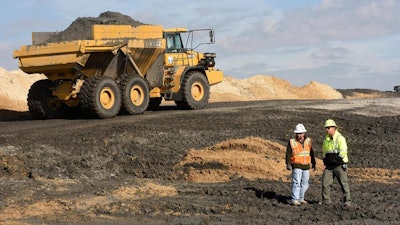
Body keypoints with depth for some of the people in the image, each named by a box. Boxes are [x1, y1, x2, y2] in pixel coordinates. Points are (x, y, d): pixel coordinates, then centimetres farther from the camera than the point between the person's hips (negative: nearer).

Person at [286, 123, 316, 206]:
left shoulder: (308, 141, 7)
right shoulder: (292, 142, -5)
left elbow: (311, 153, 16)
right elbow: (288, 154, -7)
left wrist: (313, 163, 18)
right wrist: (288, 164, -17)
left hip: (306, 166, 5)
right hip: (296, 166, -5)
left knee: (304, 184, 10)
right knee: (296, 183, -14)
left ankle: (300, 198, 21)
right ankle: (294, 200, -15)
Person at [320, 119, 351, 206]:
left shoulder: (340, 138, -10)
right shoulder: (326, 139, 11)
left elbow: (343, 152, -16)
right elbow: (324, 151, 23)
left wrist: (336, 158, -16)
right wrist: (325, 160, 10)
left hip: (339, 165, -6)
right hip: (329, 165, 6)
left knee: (344, 183, -2)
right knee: (325, 182, 0)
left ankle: (347, 201, 5)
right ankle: (326, 200, 10)